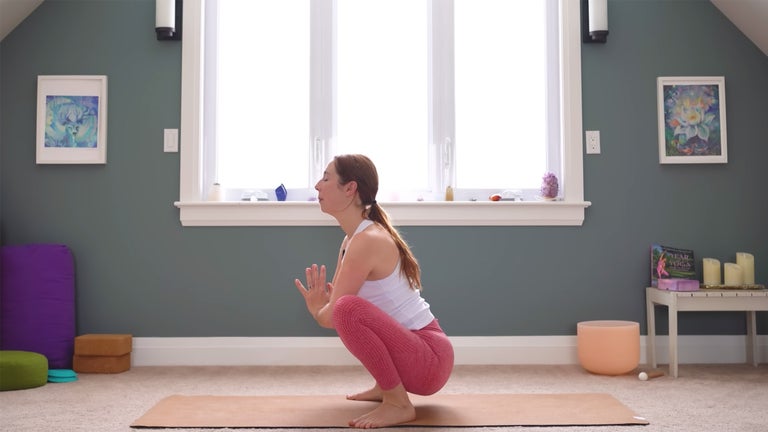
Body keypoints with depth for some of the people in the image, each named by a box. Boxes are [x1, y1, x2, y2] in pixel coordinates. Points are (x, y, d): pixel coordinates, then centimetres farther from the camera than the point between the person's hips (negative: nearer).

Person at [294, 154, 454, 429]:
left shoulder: (368, 240, -20)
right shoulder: (353, 239, 10)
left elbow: (332, 318, -16)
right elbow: (329, 309, 18)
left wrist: (317, 310, 5)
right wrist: (319, 304, -4)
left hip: (430, 360, -10)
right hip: (411, 349, 10)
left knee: (348, 309, -31)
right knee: (344, 307, 23)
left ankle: (399, 403, -16)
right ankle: (386, 385, 22)